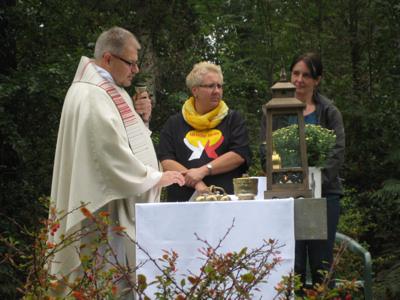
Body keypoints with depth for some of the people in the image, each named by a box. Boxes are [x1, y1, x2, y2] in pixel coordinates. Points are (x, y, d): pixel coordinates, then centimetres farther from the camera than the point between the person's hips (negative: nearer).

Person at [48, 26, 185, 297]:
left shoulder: (112, 91, 13)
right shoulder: (90, 97, -18)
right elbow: (112, 153, -22)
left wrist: (142, 118, 2)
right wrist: (156, 178, -14)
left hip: (122, 202, 10)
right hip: (105, 208, -10)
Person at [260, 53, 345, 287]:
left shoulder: (329, 112, 9)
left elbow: (338, 153, 0)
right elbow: (266, 153, 6)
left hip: (324, 193, 0)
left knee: (322, 263, 1)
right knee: (293, 264, -5)